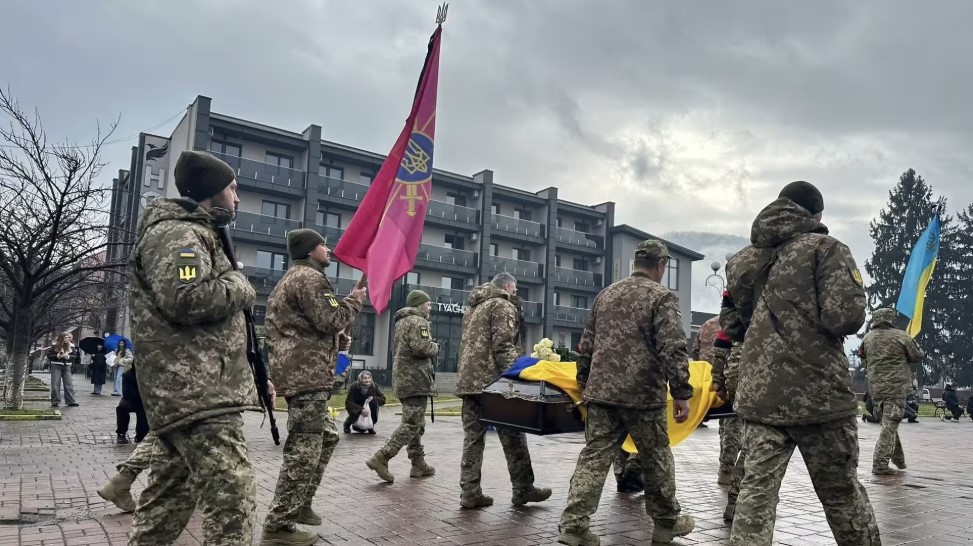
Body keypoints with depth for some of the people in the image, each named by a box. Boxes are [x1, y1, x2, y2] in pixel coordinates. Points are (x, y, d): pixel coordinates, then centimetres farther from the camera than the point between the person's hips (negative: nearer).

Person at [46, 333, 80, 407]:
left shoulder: (71, 346, 5)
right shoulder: (55, 346, -2)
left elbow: (75, 356, 7)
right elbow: (49, 355, -2)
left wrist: (68, 356, -12)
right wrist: (57, 356, -18)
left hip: (67, 366, 2)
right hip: (56, 366, -2)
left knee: (69, 384, 0)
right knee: (55, 384, -2)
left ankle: (71, 401, 5)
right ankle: (55, 402, 6)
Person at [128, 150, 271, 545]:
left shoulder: (196, 236, 26)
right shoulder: (176, 233, -7)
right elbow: (188, 300, -26)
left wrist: (252, 373, 22)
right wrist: (240, 286, -7)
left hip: (185, 394, 11)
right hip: (200, 394, -11)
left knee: (168, 498, 16)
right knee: (232, 496, -13)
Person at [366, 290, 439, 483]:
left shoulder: (402, 322, 21)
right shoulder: (418, 322, -10)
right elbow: (420, 347, -24)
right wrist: (435, 347, -5)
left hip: (403, 379, 10)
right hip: (415, 380, -10)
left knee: (415, 424, 14)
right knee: (412, 425, -10)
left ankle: (418, 464, 18)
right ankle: (381, 458, -15)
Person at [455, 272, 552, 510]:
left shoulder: (474, 308, 24)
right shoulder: (503, 306, -4)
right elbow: (503, 347, -15)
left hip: (468, 381, 8)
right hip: (492, 381, -8)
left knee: (473, 437, 7)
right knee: (512, 436, 3)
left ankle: (470, 492, 5)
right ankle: (523, 489, 12)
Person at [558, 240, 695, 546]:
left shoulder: (606, 294, 14)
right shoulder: (662, 297, -5)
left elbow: (586, 346, 17)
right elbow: (673, 350, -14)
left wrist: (585, 383, 25)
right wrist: (681, 393, -11)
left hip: (601, 391, 5)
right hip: (642, 394, -5)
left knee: (594, 456, 5)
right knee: (656, 458, 12)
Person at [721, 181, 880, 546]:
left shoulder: (744, 260, 12)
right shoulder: (826, 248, -4)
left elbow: (730, 326, 17)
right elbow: (846, 317, -15)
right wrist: (819, 320, 5)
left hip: (760, 394, 4)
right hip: (817, 392, -4)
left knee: (756, 489, 3)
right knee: (843, 493, 12)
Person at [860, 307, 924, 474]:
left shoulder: (867, 338, 4)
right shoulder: (901, 336, -7)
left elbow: (863, 358, 15)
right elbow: (918, 357, 4)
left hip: (875, 387, 4)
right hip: (896, 386, -4)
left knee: (888, 423, 19)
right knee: (890, 425, -4)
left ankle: (898, 458, 27)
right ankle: (880, 464, -7)